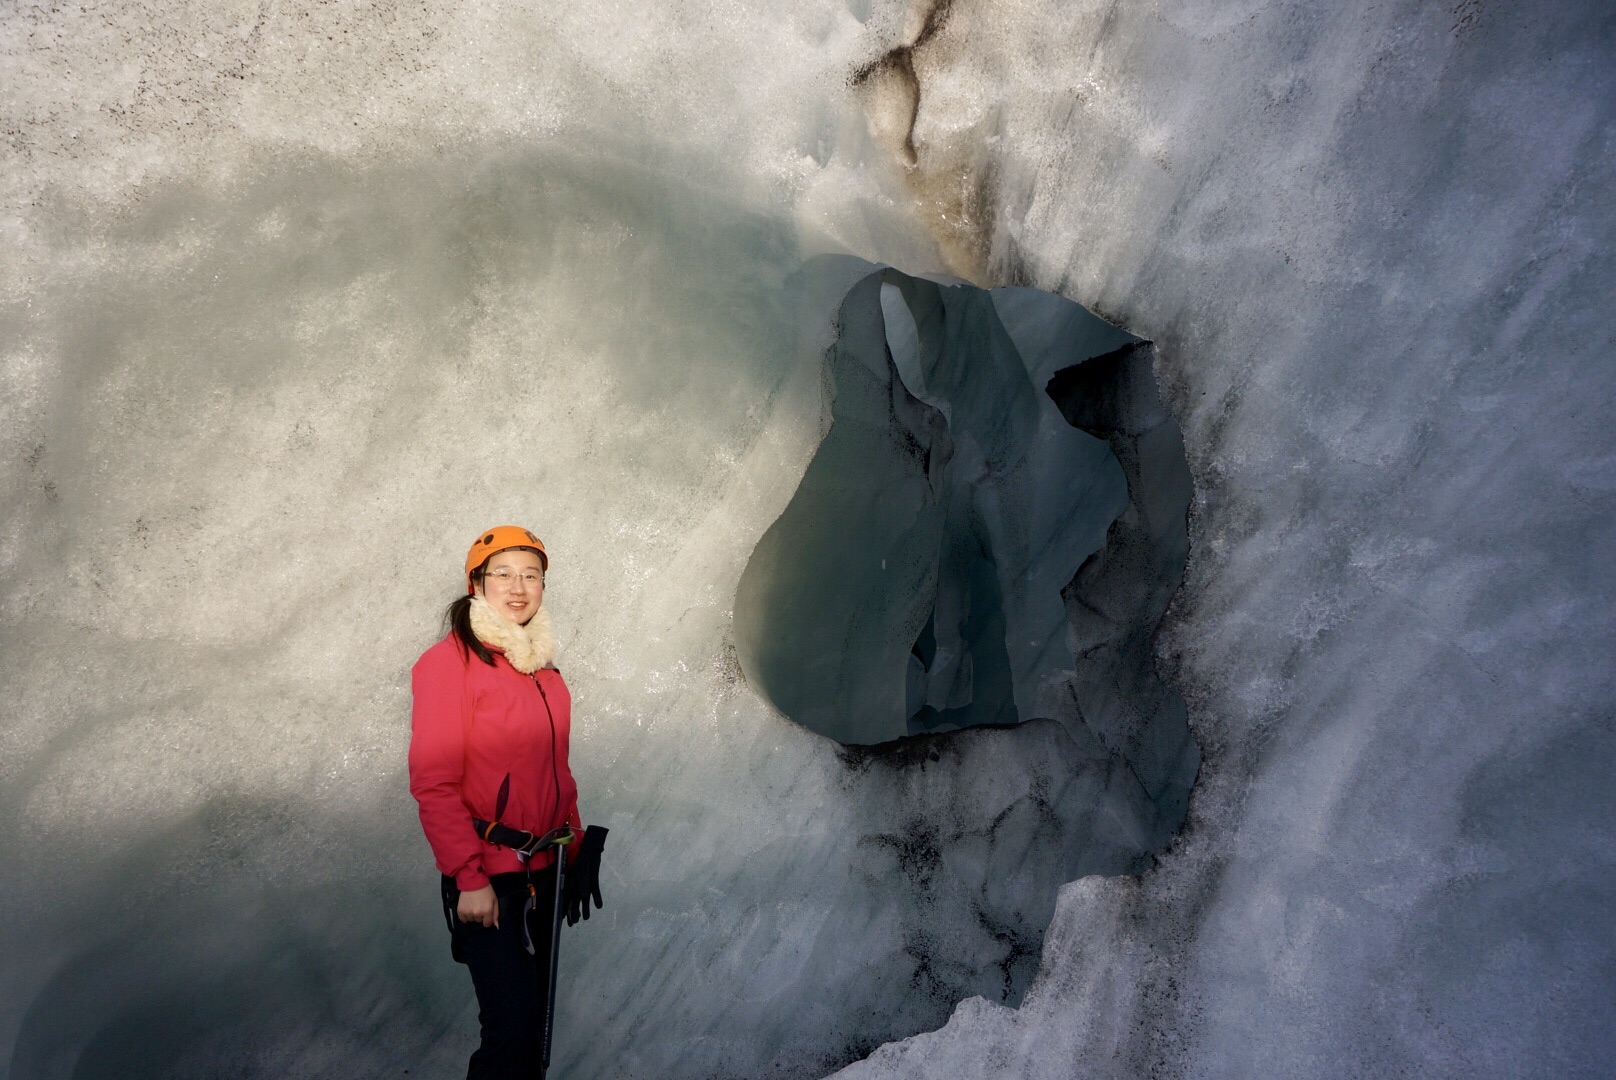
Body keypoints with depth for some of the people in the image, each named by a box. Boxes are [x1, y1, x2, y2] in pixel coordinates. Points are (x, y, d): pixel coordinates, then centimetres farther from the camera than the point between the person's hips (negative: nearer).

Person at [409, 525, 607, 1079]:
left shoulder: (542, 667, 11)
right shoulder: (451, 661, -10)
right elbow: (433, 781, -14)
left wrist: (577, 847, 13)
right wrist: (468, 878, -18)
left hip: (546, 870, 7)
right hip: (489, 879, -7)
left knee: (533, 1015, 14)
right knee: (512, 1030, -10)